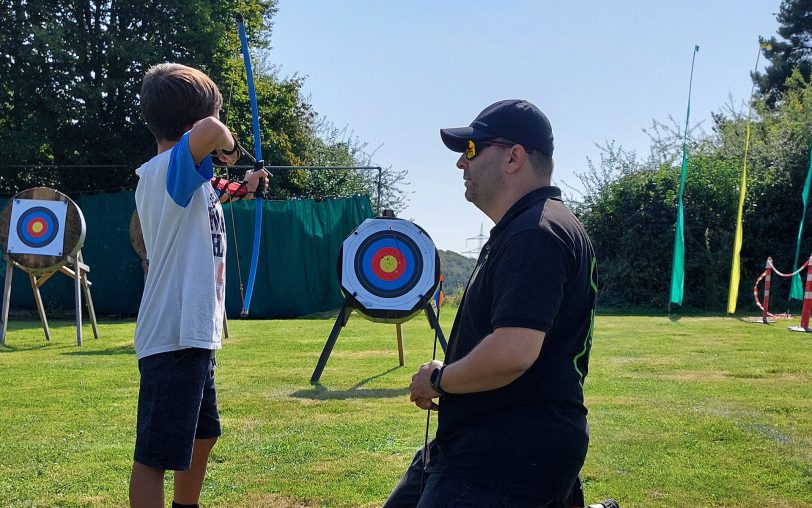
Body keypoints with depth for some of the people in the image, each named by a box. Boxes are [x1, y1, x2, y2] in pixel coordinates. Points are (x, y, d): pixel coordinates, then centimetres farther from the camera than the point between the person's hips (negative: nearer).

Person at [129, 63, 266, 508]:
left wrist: (238, 188, 45)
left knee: (202, 437, 26)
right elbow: (208, 131, -38)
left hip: (194, 336, 11)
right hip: (174, 337, -11)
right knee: (154, 456, -3)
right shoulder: (171, 166, -16)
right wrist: (228, 145, -16)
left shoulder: (161, 176, 13)